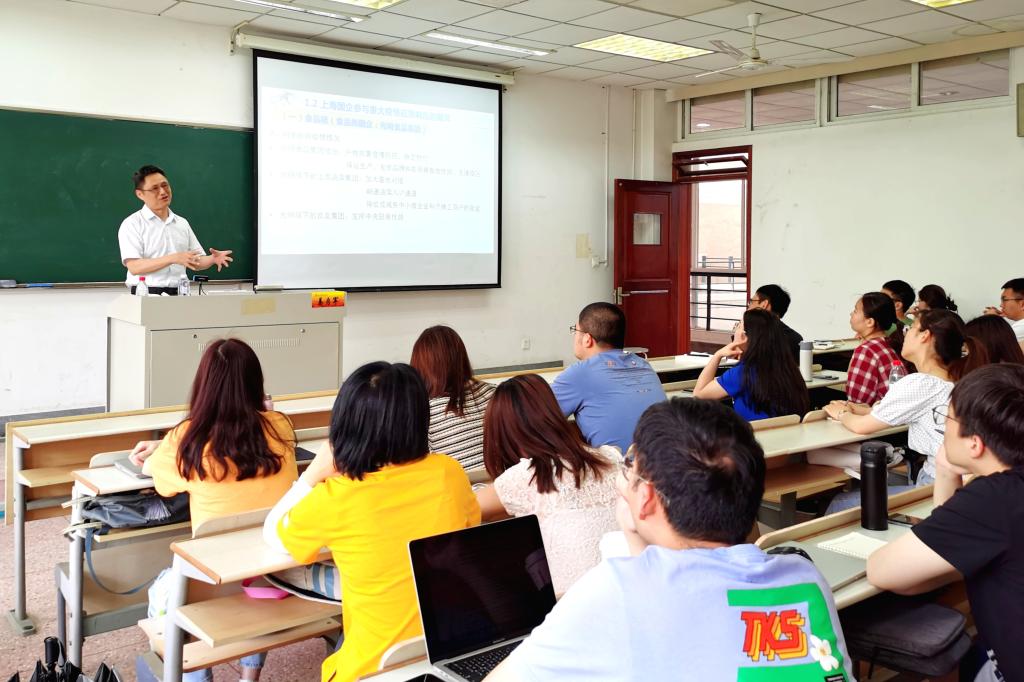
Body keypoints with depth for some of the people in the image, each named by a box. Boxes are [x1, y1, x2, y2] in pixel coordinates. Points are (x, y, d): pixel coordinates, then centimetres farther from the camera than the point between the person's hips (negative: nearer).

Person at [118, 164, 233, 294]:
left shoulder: (182, 223, 17)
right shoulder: (132, 224, 2)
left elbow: (197, 261, 19)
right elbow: (134, 267, -9)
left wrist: (213, 259, -3)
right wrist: (173, 258, -18)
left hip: (178, 294, 5)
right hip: (146, 294, -5)